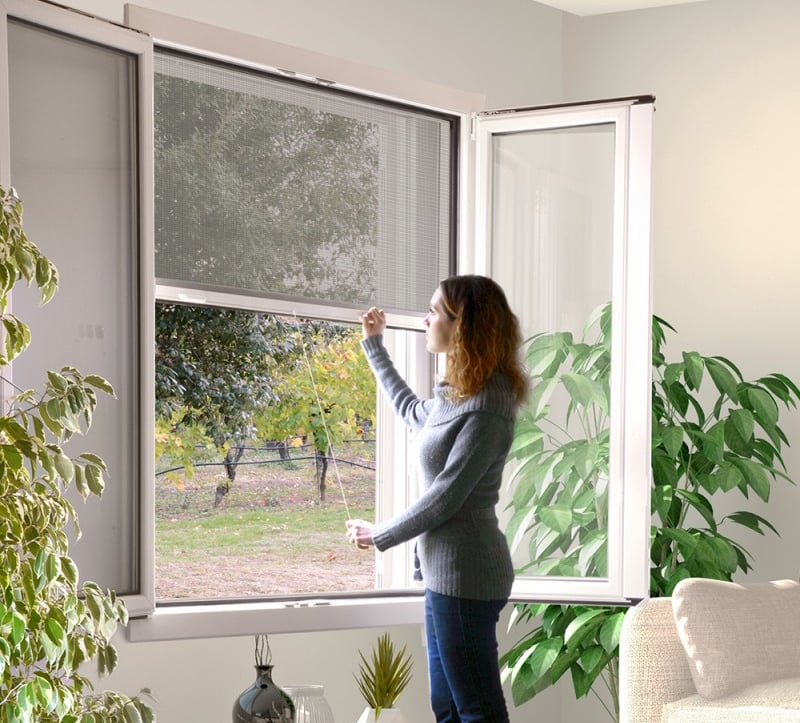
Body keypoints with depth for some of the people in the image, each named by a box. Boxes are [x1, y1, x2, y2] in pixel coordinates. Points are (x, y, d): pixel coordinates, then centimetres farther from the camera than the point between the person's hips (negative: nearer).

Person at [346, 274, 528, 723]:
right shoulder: (457, 395, 12)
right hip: (447, 569, 10)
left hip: (465, 572, -10)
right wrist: (375, 346, 42)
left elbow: (446, 495, -18)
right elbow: (413, 411, 36)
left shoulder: (487, 408, -18)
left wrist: (381, 536, -6)